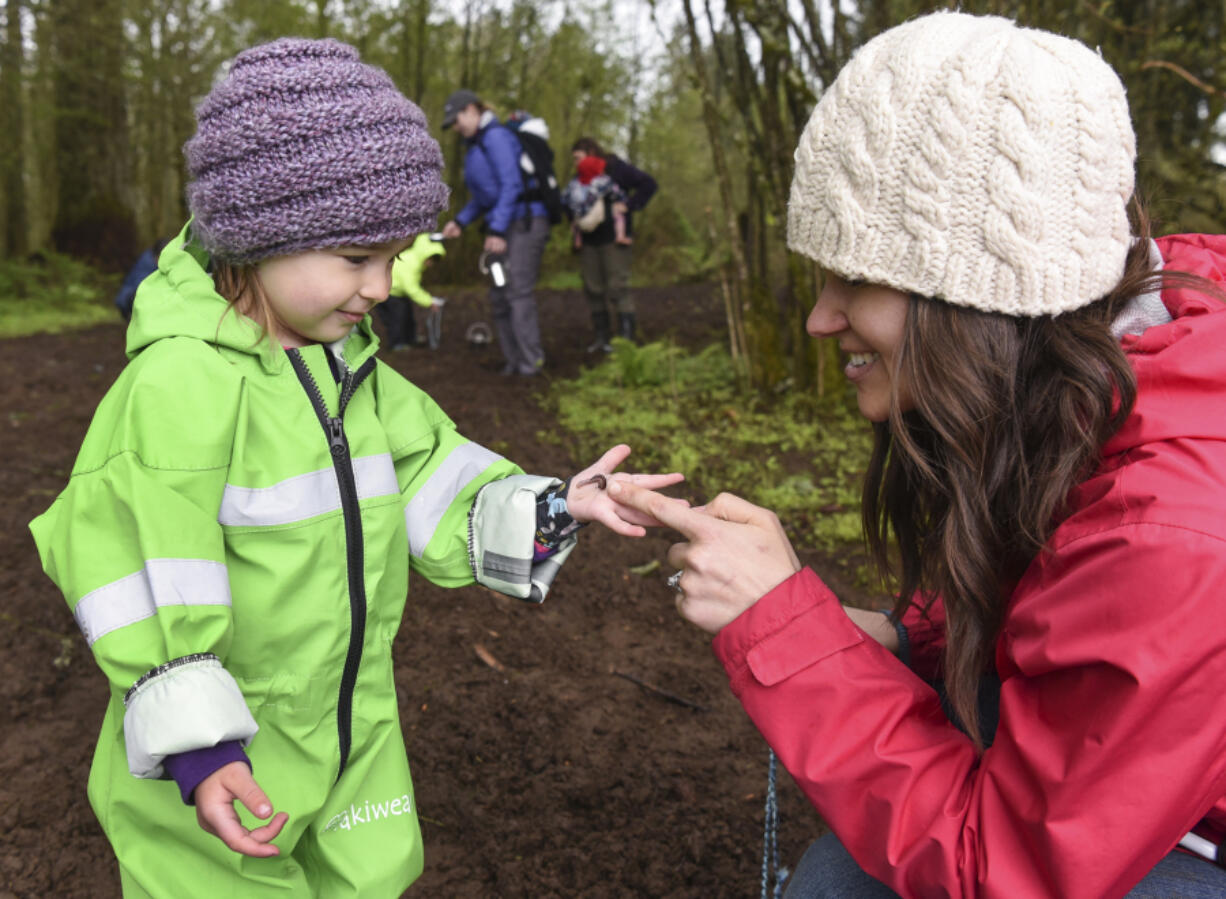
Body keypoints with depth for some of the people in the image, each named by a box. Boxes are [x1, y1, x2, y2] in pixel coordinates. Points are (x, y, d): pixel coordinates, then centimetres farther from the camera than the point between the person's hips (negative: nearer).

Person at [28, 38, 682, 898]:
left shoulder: (352, 366, 3)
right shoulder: (179, 381, -23)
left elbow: (432, 481, 4)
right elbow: (145, 582, -23)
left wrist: (547, 509, -10)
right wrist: (192, 746, -24)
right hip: (222, 761, -7)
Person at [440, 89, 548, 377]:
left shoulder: (496, 137, -11)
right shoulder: (475, 145, 19)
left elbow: (511, 185, -19)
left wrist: (496, 230, -21)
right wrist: (460, 221, 11)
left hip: (524, 221, -10)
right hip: (503, 227, 10)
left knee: (518, 291, -16)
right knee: (499, 296, 7)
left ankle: (531, 361, -16)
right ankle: (514, 361, 12)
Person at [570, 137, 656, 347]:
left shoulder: (617, 168, -3)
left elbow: (648, 184, -7)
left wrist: (630, 205, -13)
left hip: (613, 239, -6)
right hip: (589, 241, 6)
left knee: (618, 287, -8)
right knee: (593, 289, 6)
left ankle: (627, 336, -6)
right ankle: (601, 335, 14)